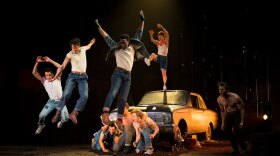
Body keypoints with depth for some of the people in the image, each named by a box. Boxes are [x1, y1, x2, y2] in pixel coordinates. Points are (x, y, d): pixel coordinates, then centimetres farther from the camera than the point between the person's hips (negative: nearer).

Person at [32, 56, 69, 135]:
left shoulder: (57, 78, -12)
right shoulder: (44, 80, -8)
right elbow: (34, 73, -17)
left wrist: (50, 61, -29)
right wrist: (37, 62, -27)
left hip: (61, 101, -1)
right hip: (51, 102, 1)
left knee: (66, 119, -10)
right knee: (41, 115, -11)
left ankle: (61, 120, 30)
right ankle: (41, 125, 25)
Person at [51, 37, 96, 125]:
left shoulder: (83, 49, 8)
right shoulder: (69, 55, -2)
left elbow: (88, 46, 34)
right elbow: (62, 67, 0)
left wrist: (91, 43, 52)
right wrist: (55, 77, -2)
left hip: (83, 77, 3)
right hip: (73, 76, -3)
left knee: (84, 96, -20)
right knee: (66, 94, -17)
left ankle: (74, 114, -23)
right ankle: (57, 114, -9)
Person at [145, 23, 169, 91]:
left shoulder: (166, 42, -6)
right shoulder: (158, 43, 9)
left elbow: (167, 34, -21)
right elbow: (152, 40, -4)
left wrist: (161, 27, -26)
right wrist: (151, 35, -23)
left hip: (164, 58, -4)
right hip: (158, 57, 4)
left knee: (163, 73, -6)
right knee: (153, 54, -29)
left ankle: (164, 85, 4)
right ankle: (148, 61, -55)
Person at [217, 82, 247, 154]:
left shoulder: (235, 97, -26)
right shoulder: (219, 99, -9)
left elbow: (242, 109, -17)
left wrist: (242, 121, -19)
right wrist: (223, 122, 6)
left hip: (237, 114, -5)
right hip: (228, 115, 5)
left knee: (236, 129, -23)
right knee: (226, 129, -14)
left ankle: (243, 148, -4)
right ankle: (235, 148, -2)